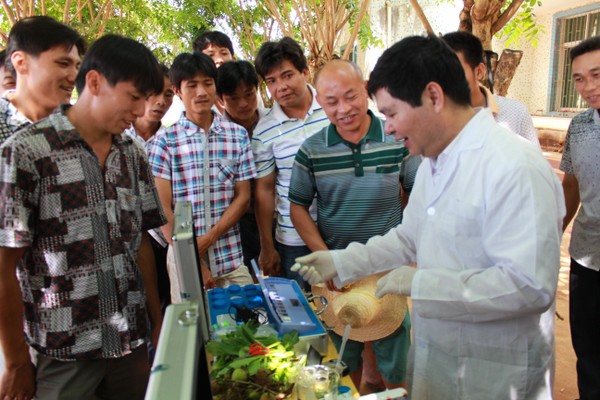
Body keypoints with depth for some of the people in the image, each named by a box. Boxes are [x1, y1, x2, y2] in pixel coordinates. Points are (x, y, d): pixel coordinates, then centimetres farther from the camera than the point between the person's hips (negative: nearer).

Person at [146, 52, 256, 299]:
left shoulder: (237, 135, 3)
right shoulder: (164, 141, -3)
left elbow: (243, 197, 1)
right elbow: (163, 209, -5)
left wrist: (208, 239, -10)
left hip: (231, 259, 2)